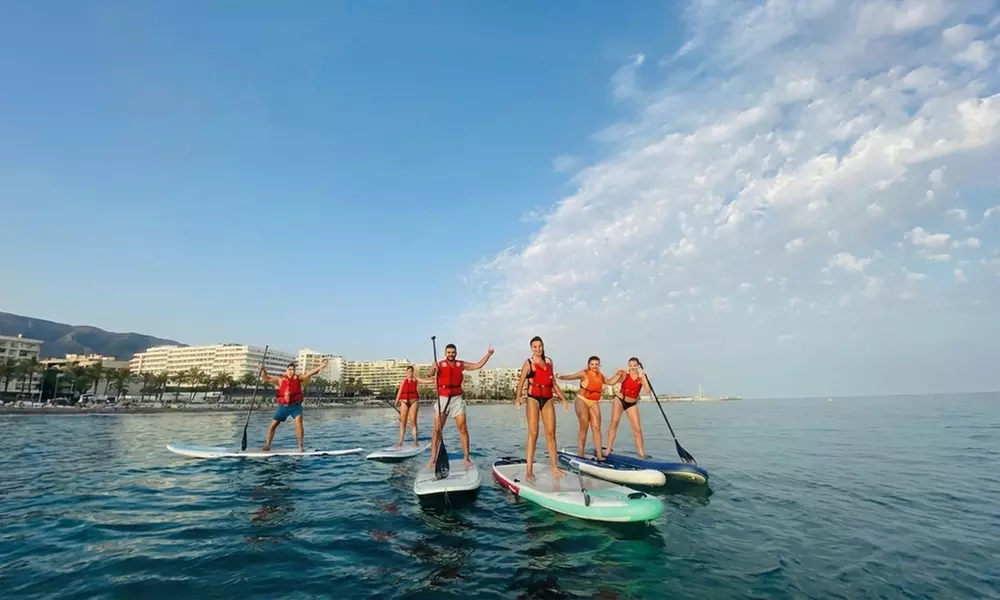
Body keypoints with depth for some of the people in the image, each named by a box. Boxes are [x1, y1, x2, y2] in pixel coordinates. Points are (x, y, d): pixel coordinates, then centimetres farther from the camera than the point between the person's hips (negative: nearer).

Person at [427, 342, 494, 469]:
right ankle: (433, 458, 7)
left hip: (457, 399, 2)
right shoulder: (440, 365, -6)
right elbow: (430, 374, -23)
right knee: (437, 430, 0)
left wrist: (488, 354, -2)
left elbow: (478, 365, 7)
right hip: (442, 399, -2)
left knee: (463, 429, 1)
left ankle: (467, 458, 8)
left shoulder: (461, 364, 4)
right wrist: (433, 369, -46)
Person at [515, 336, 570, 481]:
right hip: (533, 399, -4)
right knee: (533, 433, -6)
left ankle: (555, 467, 7)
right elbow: (521, 383, -8)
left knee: (551, 433, 2)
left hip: (548, 400, 4)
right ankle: (529, 469, -1)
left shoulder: (549, 361, 14)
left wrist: (563, 398, 16)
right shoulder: (528, 363, 1)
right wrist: (518, 397, -25)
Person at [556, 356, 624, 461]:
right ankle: (581, 454, 3)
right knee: (584, 427, -6)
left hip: (594, 403, 6)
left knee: (596, 428, 1)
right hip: (582, 401, -5)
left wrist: (618, 375, 18)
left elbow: (610, 382, 28)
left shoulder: (600, 375, 10)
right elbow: (571, 377, -23)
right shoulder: (584, 374, -10)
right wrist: (561, 377, -42)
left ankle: (599, 454, 4)